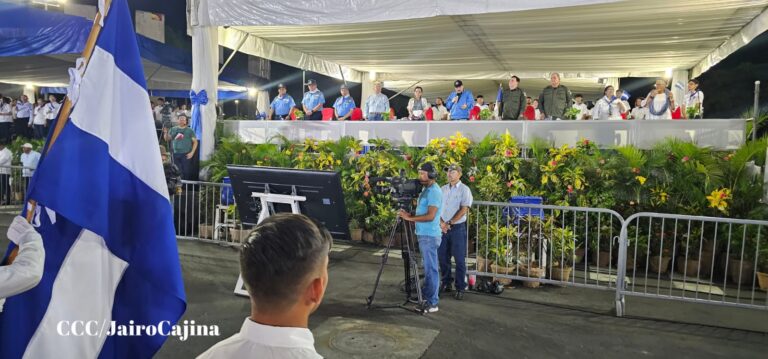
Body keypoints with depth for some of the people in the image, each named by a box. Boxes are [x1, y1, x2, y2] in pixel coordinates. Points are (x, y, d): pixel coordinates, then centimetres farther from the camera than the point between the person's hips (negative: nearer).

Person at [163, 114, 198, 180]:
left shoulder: (190, 130, 3)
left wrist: (192, 152, -9)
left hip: (186, 154, -3)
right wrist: (166, 133, -9)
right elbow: (167, 139, 12)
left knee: (186, 172, -7)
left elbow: (195, 142, 0)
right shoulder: (173, 130, 12)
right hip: (176, 154, 3)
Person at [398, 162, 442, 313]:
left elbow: (430, 216, -23)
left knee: (431, 269, -4)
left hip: (430, 236, -10)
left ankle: (432, 303, 2)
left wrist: (410, 218, -20)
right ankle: (427, 298, 22)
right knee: (427, 268, 14)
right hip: (424, 235, 10)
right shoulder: (426, 190, 15)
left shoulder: (434, 191, -15)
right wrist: (409, 215, 4)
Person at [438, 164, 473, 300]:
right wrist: (442, 223, -7)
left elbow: (464, 210, -13)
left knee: (459, 260, -1)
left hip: (457, 228, -5)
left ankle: (460, 289, 6)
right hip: (443, 228, 5)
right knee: (443, 257, 10)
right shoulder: (443, 189, 11)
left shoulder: (464, 189, -5)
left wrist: (449, 223, -15)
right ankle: (446, 284, 23)